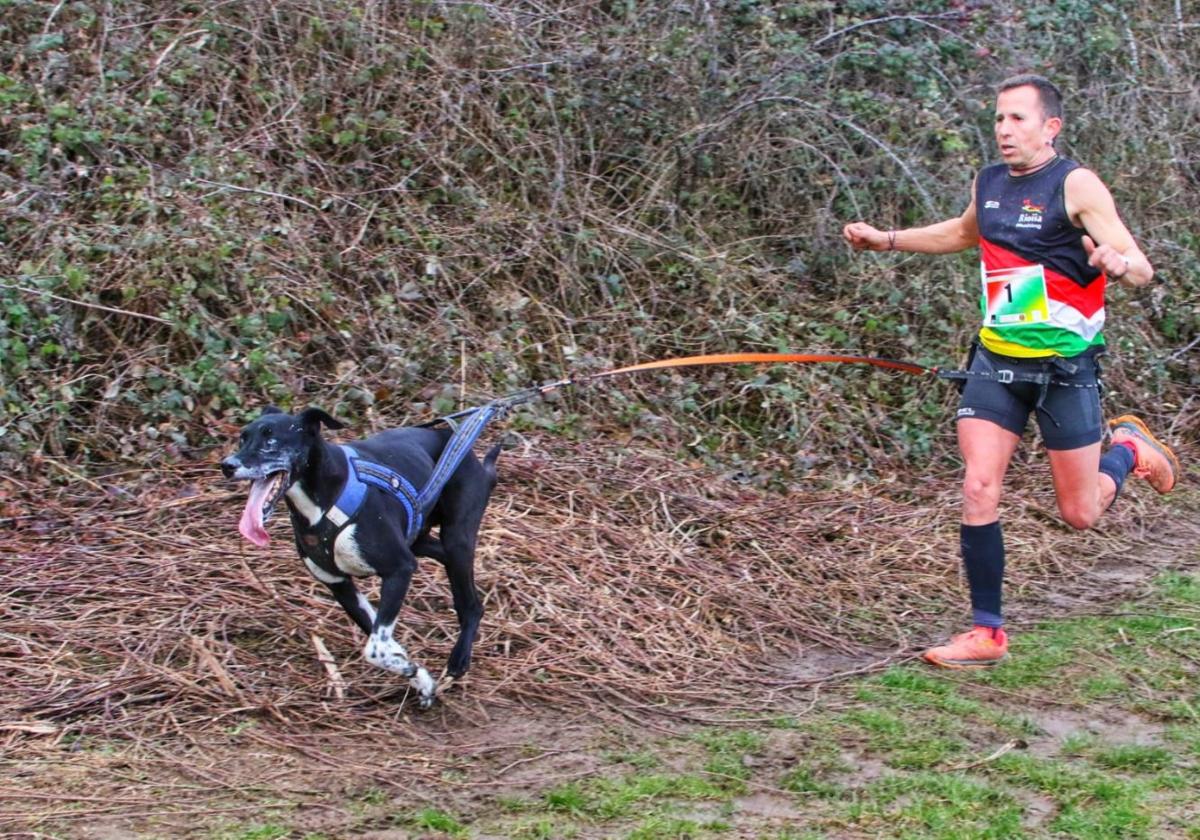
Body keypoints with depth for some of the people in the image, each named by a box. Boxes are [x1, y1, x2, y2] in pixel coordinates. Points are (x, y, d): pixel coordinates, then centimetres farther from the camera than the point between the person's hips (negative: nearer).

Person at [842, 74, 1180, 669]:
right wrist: (887, 240, 23)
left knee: (1079, 514, 4)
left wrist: (1117, 263, -42)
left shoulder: (1076, 185, -13)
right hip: (995, 361, 5)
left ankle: (1127, 447, 37)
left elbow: (1142, 271, -19)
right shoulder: (988, 183, 6)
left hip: (1064, 365, -5)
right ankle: (987, 633, 1)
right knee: (978, 490, -8)